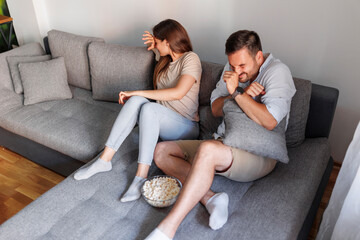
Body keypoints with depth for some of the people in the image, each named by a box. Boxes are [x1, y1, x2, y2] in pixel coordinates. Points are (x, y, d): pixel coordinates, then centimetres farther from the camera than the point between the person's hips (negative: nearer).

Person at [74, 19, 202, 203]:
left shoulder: (190, 59, -9)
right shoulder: (166, 59, 15)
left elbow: (178, 93, -25)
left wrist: (137, 93, -23)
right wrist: (154, 47, 20)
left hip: (185, 127, -6)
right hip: (158, 122, 7)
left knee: (149, 107, -36)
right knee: (136, 101, -25)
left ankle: (141, 177, -36)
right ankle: (104, 160, -26)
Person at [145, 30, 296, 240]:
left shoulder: (278, 72, -12)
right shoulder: (233, 68, 9)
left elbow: (270, 121, -26)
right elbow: (215, 109, 5)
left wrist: (236, 93, -20)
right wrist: (243, 95, -12)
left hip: (258, 155, -8)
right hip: (223, 144, 8)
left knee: (207, 149, -40)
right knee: (161, 152, -2)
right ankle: (210, 197, -19)